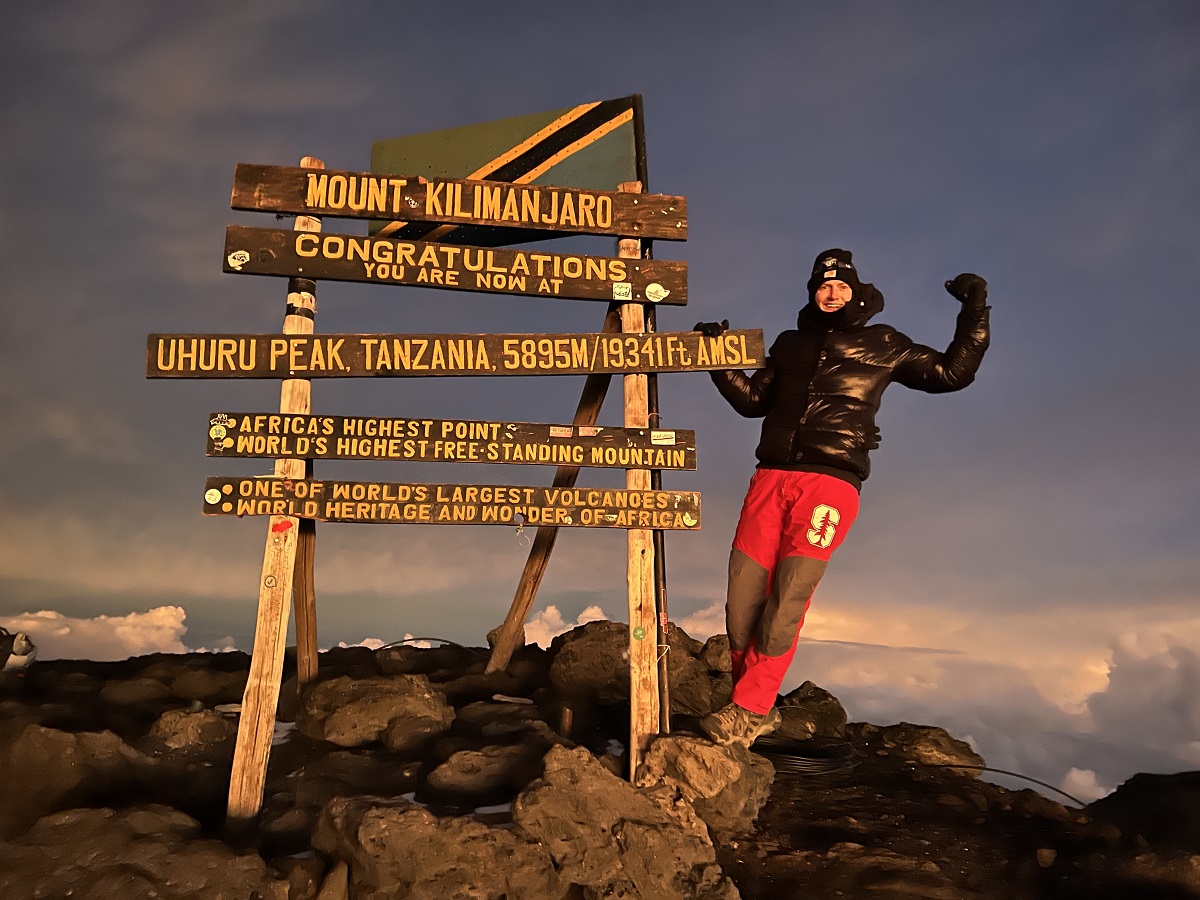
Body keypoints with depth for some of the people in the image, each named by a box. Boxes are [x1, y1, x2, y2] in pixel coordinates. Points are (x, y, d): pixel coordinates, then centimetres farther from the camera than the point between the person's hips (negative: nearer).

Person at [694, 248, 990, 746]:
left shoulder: (883, 345, 17)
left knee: (786, 600, -16)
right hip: (771, 477, 4)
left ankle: (748, 711, -6)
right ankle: (755, 707, 10)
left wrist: (975, 311, 12)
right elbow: (752, 400, 26)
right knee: (742, 598, -5)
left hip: (831, 482, -3)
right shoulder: (790, 344, 26)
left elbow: (953, 372, 19)